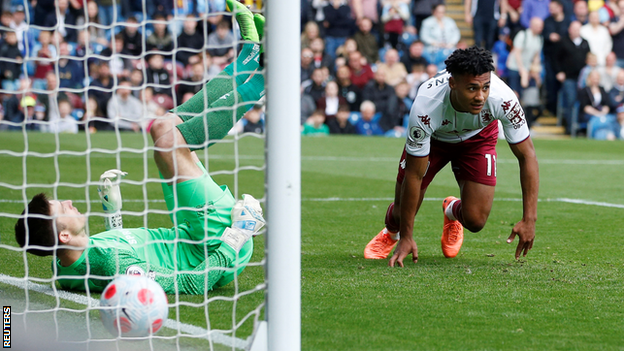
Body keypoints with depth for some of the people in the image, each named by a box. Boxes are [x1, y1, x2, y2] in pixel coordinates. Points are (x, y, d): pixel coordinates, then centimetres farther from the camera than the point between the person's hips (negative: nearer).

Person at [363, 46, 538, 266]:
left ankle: (452, 211, 28)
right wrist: (406, 238, -26)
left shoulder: (503, 99, -40)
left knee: (475, 221, -12)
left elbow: (527, 155, -26)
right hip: (431, 137, -1)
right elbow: (414, 175, -31)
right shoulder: (425, 107, -42)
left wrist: (529, 219, -32)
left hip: (478, 137, 1)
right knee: (402, 213, -1)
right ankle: (392, 233, 40)